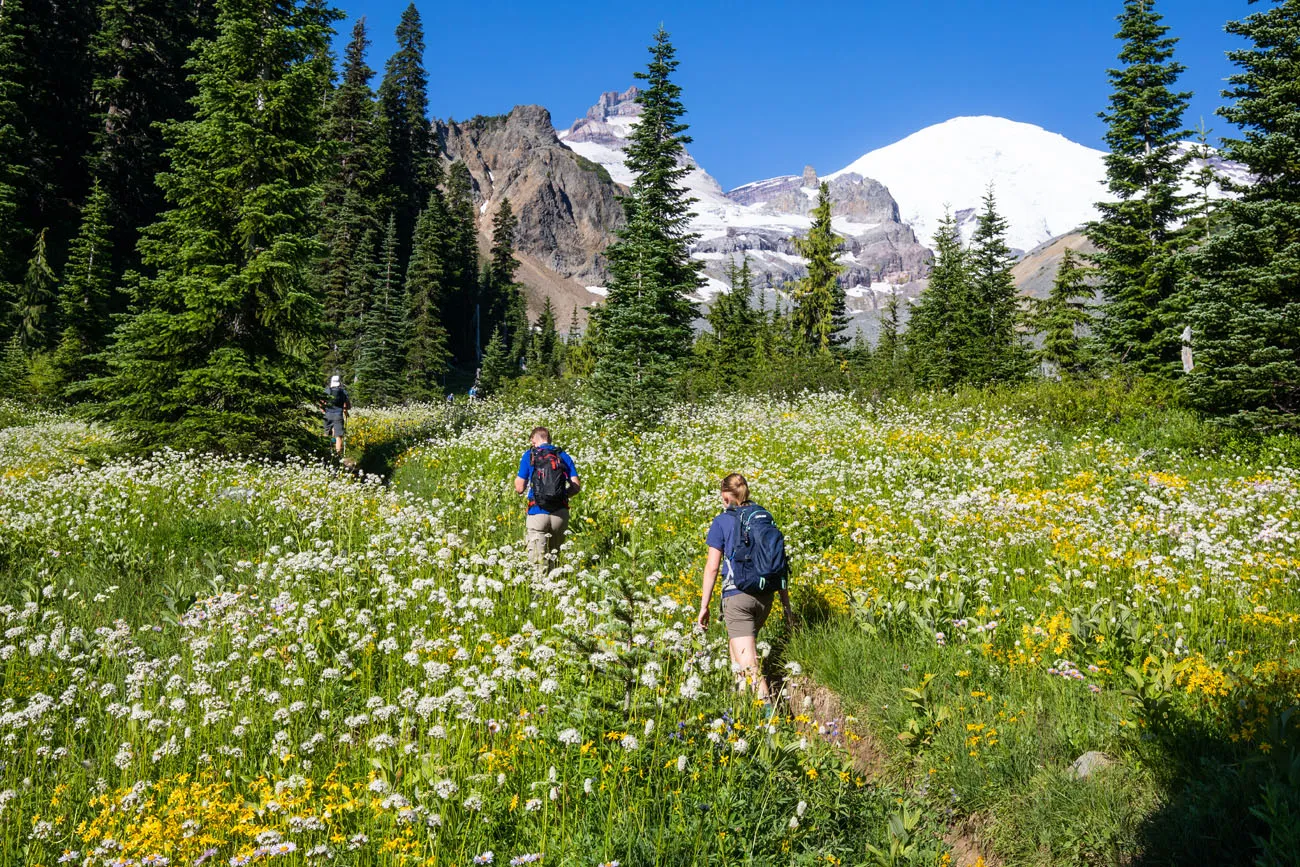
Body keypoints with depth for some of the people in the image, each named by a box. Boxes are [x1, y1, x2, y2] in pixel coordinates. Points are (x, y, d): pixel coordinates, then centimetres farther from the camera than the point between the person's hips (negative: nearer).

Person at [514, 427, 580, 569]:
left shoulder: (529, 456, 4)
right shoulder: (564, 456, 11)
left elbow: (520, 488, 2)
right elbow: (576, 486, 4)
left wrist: (517, 480, 24)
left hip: (537, 512, -3)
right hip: (560, 513, 3)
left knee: (537, 559, -4)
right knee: (555, 555, 17)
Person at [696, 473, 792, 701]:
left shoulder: (721, 522, -2)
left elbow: (712, 567, -6)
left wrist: (704, 606, -1)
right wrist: (786, 603, 12)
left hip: (737, 595, -6)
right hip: (766, 596, 6)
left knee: (748, 662, -7)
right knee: (734, 643, 27)